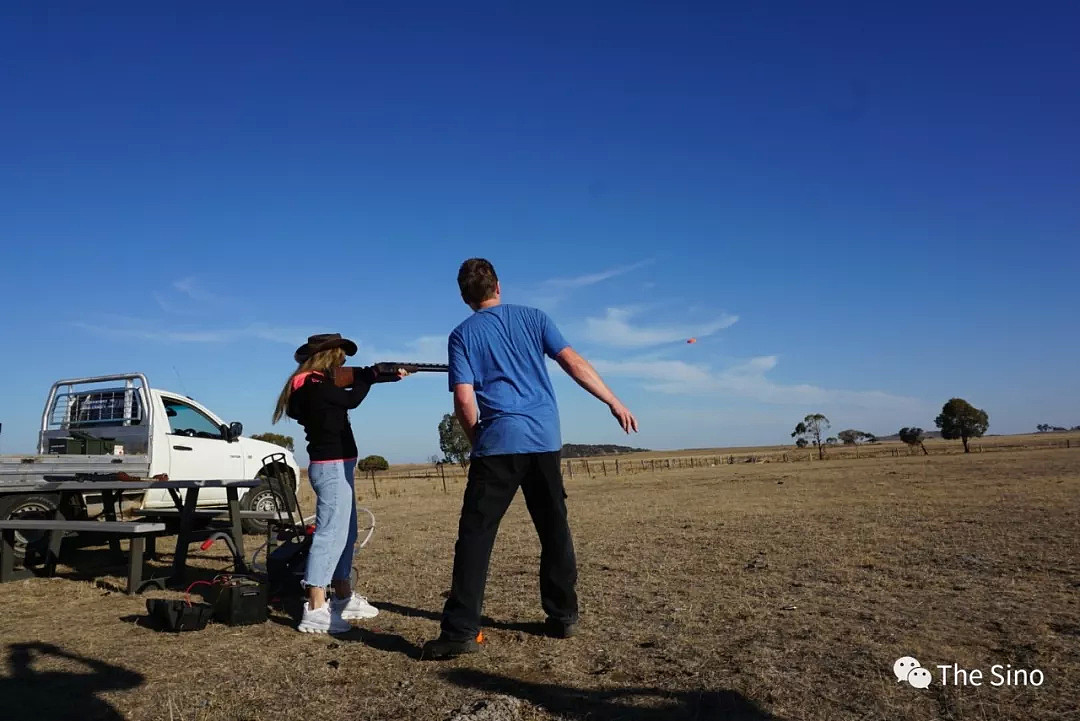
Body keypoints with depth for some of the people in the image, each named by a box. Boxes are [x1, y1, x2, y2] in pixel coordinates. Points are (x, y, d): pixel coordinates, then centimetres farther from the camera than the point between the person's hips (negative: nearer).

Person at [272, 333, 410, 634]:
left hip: (335, 465, 11)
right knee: (331, 533, -11)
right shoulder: (316, 386, -16)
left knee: (345, 533, 16)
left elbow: (356, 380, 17)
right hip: (332, 467, -11)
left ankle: (344, 599, 26)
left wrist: (391, 374, 7)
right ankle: (315, 611, -10)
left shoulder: (317, 384, 12)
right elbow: (352, 399, -7)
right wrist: (370, 374, 8)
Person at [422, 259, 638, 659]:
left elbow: (464, 400, -3)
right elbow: (574, 363, 2)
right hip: (546, 439, 3)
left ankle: (460, 632, -4)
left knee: (475, 535, -1)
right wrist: (615, 403, 7)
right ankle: (563, 617, 21)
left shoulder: (462, 335, 5)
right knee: (554, 530, 14)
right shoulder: (533, 318, 10)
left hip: (499, 442, -3)